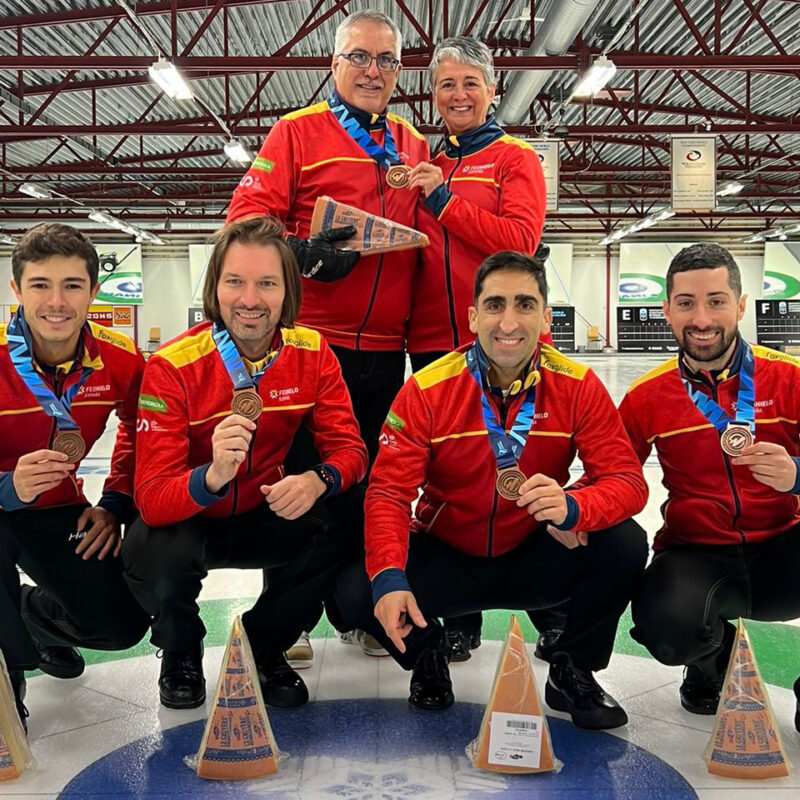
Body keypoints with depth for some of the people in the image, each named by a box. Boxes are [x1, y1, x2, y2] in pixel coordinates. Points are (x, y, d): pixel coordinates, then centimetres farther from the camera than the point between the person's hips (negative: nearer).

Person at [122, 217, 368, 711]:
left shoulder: (312, 353, -12)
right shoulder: (172, 366, -23)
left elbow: (348, 447, -11)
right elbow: (152, 499, -27)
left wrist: (317, 480, -35)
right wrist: (213, 477, -49)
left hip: (265, 517, 3)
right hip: (185, 522, -3)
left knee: (348, 530, -22)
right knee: (157, 553, -35)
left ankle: (263, 646, 5)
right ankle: (181, 653, 4)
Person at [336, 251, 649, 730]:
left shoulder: (578, 387, -12)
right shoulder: (427, 389, -15)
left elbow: (627, 481, -17)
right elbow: (388, 491, -17)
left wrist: (571, 507, -41)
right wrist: (389, 578, -35)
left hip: (533, 560, 1)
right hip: (446, 558, -1)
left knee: (625, 545, -25)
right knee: (357, 592, -26)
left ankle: (573, 672, 3)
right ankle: (427, 654, 11)